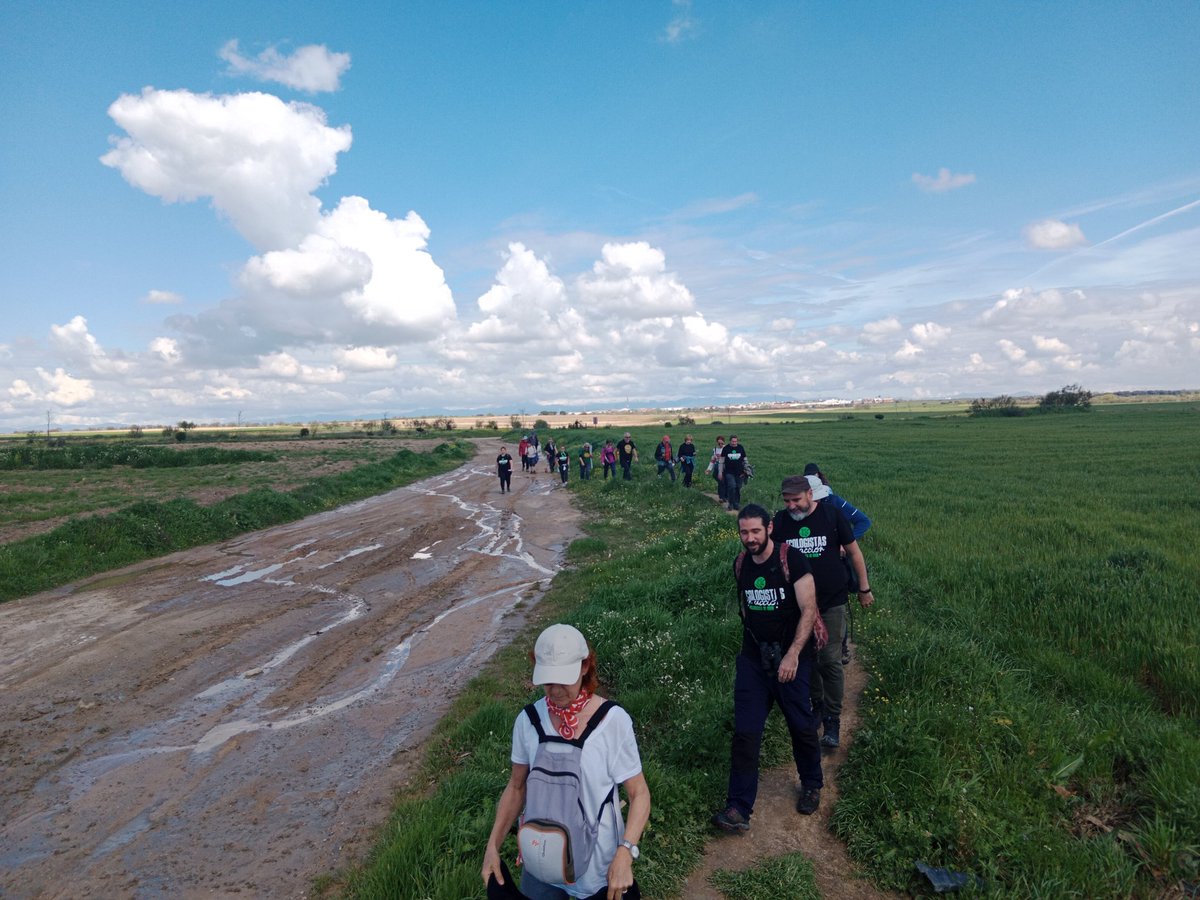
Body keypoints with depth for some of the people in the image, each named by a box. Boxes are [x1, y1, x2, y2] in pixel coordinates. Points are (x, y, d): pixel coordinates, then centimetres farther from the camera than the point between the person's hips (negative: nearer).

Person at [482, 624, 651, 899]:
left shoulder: (612, 720, -20)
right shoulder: (528, 720, -10)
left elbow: (639, 794, -13)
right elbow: (517, 787, 4)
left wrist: (625, 853, -24)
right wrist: (493, 845, -3)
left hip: (597, 863, -2)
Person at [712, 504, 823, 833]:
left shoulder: (791, 560, -15)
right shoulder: (740, 565, 2)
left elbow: (808, 611, -16)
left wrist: (793, 655, -22)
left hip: (790, 657, -3)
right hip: (752, 657, 4)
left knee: (801, 726, 12)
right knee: (745, 732, -1)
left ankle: (812, 785, 39)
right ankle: (739, 808, 6)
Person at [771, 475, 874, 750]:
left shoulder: (832, 515, -10)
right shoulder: (780, 521, -5)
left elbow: (853, 551, 0)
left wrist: (864, 589, 5)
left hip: (831, 602, -2)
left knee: (830, 661, -2)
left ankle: (833, 720, 13)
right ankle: (816, 703, 35)